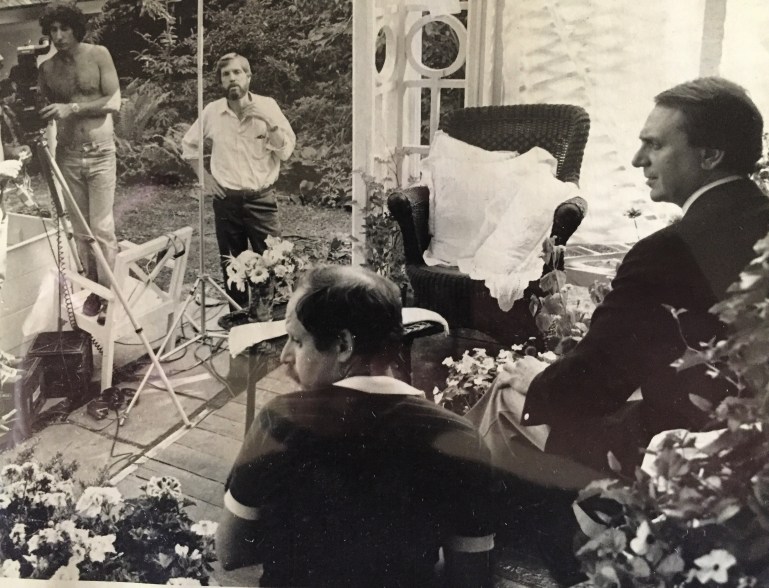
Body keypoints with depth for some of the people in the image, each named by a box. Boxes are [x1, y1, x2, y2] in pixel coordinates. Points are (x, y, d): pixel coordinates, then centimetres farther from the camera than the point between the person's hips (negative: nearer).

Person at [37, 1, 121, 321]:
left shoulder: (98, 55, -4)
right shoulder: (46, 68, 6)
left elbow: (113, 102, -10)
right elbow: (43, 111, 11)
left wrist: (71, 108, -20)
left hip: (100, 154, -3)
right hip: (67, 156, 3)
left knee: (102, 228, -7)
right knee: (80, 229, 6)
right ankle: (93, 289, 17)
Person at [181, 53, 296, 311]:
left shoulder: (267, 106, -3)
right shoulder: (212, 111, 1)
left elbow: (286, 151, -7)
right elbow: (189, 144, 17)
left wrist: (269, 121, -18)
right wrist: (203, 176, 8)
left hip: (261, 198, -2)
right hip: (226, 199, 2)